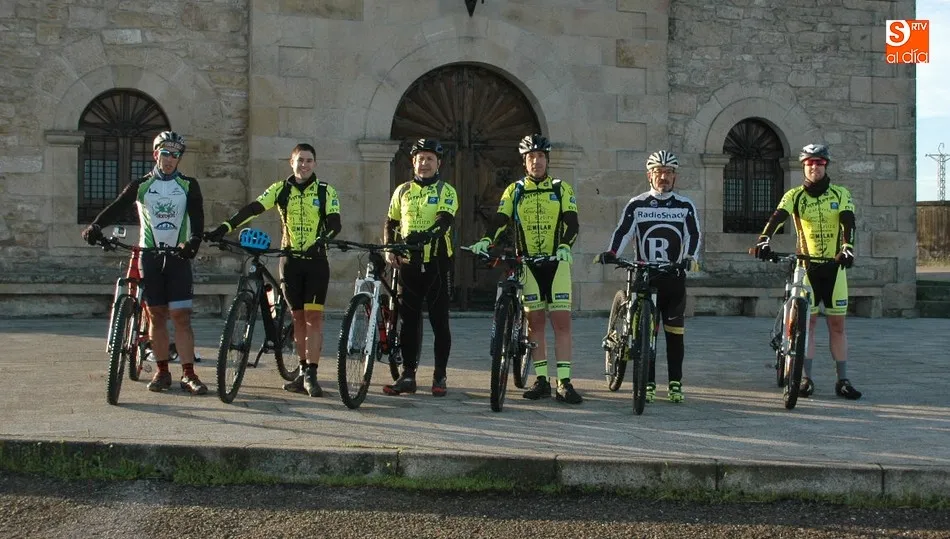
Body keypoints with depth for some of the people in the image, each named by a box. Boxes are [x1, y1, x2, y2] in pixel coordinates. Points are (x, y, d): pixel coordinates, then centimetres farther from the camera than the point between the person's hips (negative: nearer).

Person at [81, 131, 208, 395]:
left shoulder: (188, 185, 4)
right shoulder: (141, 185, 6)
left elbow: (197, 216, -10)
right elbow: (117, 207, -8)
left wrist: (194, 240, -31)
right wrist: (95, 226, -27)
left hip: (178, 256, -1)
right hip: (149, 255, 1)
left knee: (181, 315, -6)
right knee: (156, 315, 4)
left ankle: (188, 374, -4)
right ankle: (162, 371, 13)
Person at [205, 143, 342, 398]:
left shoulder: (325, 191, 0)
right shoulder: (281, 189, 4)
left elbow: (335, 222, -9)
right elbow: (252, 209, -7)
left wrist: (321, 240, -29)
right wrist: (225, 227, -19)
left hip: (316, 260, -2)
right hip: (290, 260, 2)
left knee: (313, 317, -7)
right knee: (298, 317, 7)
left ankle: (311, 374, -7)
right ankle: (303, 371, 16)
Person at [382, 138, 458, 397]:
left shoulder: (446, 191, 1)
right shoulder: (402, 191, 13)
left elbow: (445, 220, -15)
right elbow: (390, 223, 17)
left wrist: (427, 235, -34)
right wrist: (389, 248, -1)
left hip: (436, 263, -3)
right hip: (408, 262, 3)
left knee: (440, 322, 0)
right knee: (409, 320, 5)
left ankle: (440, 376, 7)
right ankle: (407, 375, 11)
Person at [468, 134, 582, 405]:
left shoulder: (562, 189, 5)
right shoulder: (514, 191, 9)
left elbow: (571, 222, -5)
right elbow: (500, 219, -3)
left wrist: (565, 245, -25)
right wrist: (486, 240, -23)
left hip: (556, 262, -1)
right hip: (527, 263, 1)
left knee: (561, 322, -7)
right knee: (535, 322, 3)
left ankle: (564, 382, -6)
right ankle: (541, 380, 8)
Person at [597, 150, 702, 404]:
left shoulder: (686, 206, 7)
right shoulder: (636, 205, 6)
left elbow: (694, 235, -2)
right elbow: (623, 231, -5)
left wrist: (690, 258, -21)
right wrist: (610, 253, -22)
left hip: (675, 277, 0)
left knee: (675, 333, 2)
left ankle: (675, 384, 9)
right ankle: (647, 384, 5)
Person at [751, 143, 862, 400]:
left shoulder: (840, 194, 2)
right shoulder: (795, 196, 1)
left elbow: (848, 223, -12)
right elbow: (777, 217, -16)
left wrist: (847, 248, -32)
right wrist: (764, 239, -35)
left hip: (834, 265, 1)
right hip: (806, 265, 0)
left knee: (837, 324, 4)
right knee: (807, 322, 0)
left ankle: (843, 380, 9)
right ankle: (806, 379, 5)